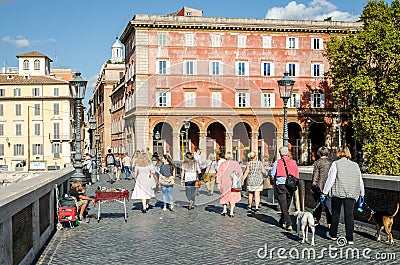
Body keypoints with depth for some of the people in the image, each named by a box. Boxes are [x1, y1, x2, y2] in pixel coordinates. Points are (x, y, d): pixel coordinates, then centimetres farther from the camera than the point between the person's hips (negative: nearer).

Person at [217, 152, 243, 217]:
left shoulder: (223, 164, -2)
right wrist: (241, 182, 7)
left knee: (225, 196, 20)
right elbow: (240, 173, 1)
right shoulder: (236, 163, 0)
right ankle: (231, 212, 5)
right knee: (233, 197, 9)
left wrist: (219, 183, -3)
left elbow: (219, 174, -6)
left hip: (225, 183, 0)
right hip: (234, 183, 0)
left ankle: (224, 210, 15)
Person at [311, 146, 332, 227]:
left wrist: (313, 186, 1)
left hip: (320, 186, -2)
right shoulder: (331, 162, 2)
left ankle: (317, 220, 17)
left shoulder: (317, 163, -7)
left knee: (319, 204, 11)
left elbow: (315, 176, -7)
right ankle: (329, 222, 5)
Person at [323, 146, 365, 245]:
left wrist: (324, 192, -1)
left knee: (335, 214, 12)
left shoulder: (336, 164, -3)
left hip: (338, 193, -3)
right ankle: (350, 239, 1)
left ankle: (333, 234, 26)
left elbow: (330, 180, -7)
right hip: (351, 194, 3)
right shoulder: (355, 165, 9)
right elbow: (360, 181, 14)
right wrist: (362, 194, 27)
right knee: (349, 215, 3)